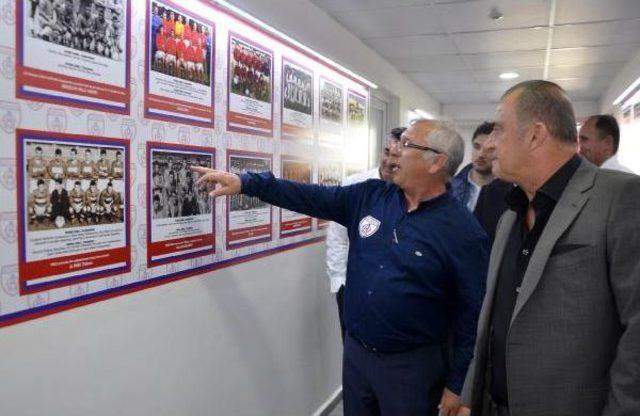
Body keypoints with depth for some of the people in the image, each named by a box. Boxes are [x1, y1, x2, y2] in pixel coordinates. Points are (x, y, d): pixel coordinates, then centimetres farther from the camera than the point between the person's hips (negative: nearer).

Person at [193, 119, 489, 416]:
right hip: (355, 351, 5)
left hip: (411, 365, -5)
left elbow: (473, 312, -11)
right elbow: (311, 197, 1)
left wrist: (457, 384, -7)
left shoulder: (463, 231, -15)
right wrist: (245, 182, -5)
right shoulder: (370, 197, -1)